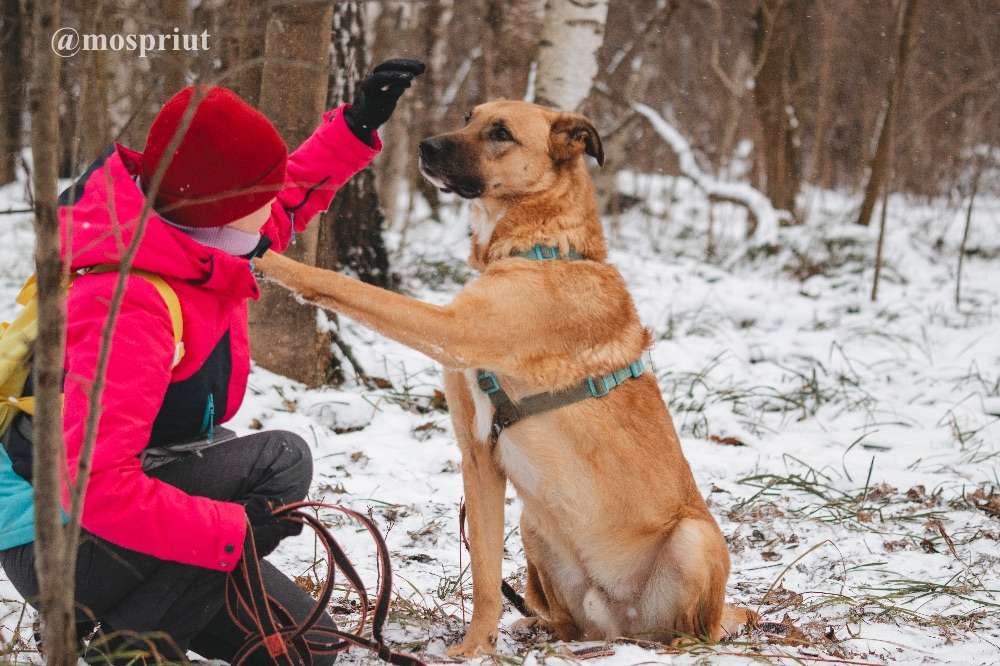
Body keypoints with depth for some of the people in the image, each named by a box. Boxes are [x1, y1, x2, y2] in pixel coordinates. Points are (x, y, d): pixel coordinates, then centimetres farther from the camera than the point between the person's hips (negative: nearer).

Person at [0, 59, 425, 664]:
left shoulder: (175, 229, -2)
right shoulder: (126, 307, -32)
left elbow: (280, 208, 22)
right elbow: (98, 483, -38)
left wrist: (356, 127, 14)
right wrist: (235, 531, -31)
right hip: (59, 541, -10)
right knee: (279, 460, -23)